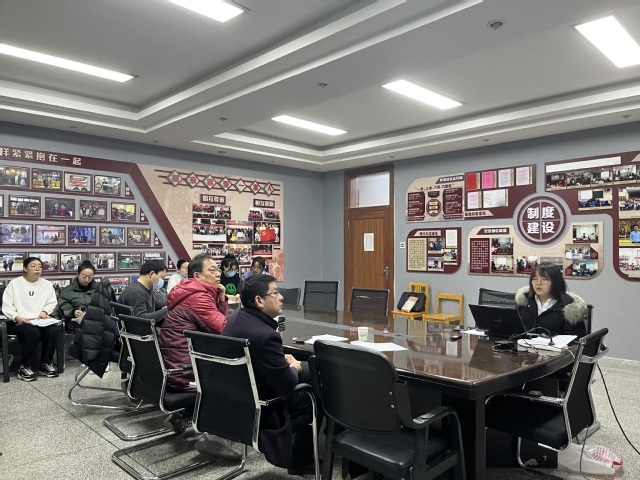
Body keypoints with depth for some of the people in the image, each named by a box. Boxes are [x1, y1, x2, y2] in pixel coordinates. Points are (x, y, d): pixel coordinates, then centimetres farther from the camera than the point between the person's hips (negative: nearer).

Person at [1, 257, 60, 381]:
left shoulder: (47, 284, 16)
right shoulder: (14, 283, 7)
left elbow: (52, 303, 12)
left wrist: (44, 311, -10)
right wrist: (16, 317, -17)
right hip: (19, 322, -3)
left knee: (52, 330, -30)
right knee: (33, 332, -36)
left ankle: (46, 364, -10)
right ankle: (24, 368, -19)